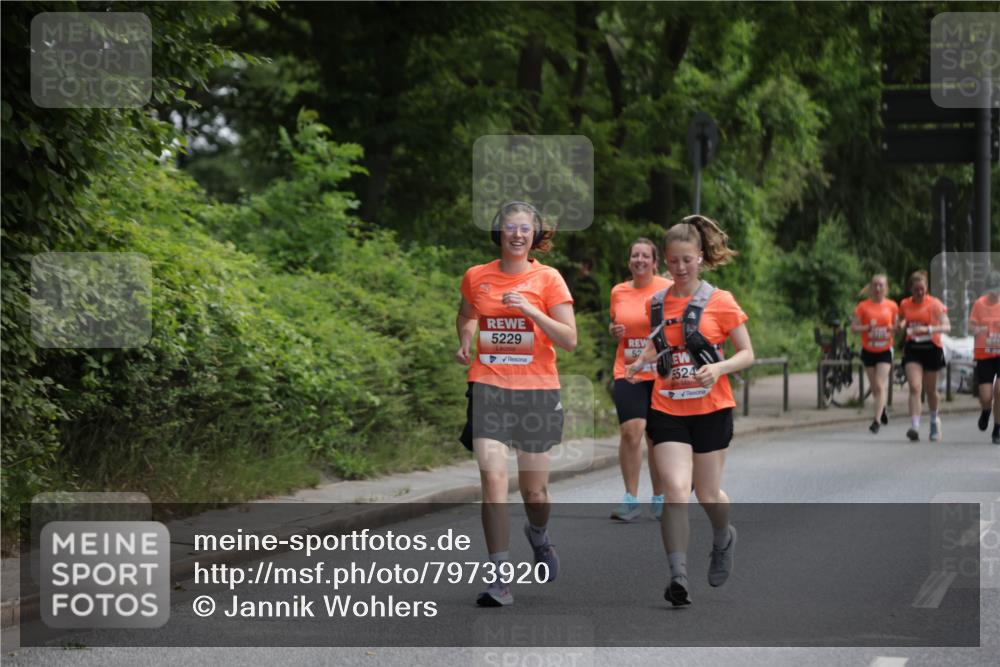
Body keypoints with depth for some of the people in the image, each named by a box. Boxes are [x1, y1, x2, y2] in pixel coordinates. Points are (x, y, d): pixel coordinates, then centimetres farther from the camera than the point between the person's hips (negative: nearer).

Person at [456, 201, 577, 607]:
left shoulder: (548, 279, -2)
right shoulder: (476, 277, 5)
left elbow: (569, 340, -6)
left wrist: (530, 310, -18)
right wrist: (465, 342, 6)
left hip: (536, 391, -1)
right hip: (488, 388, 1)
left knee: (534, 488, 8)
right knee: (493, 479, -14)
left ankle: (538, 536, 43)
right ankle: (500, 579, -13)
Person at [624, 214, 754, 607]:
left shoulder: (720, 302, -5)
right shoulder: (657, 303, 6)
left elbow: (747, 354, -1)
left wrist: (719, 368, -20)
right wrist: (639, 364, 1)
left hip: (711, 409, -2)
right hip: (667, 411, 2)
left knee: (707, 494, 8)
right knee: (676, 490, -14)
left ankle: (724, 538, 42)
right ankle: (678, 575, -15)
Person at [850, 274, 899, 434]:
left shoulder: (892, 306, 0)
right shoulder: (863, 306, -4)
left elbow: (897, 326, 10)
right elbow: (854, 327, -5)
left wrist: (894, 328, -13)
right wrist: (867, 327, -23)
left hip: (885, 350, -1)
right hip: (868, 350, 1)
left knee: (880, 385, -13)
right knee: (874, 386, 11)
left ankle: (877, 420, -13)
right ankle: (882, 408, 40)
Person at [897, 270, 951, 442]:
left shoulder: (934, 304, -8)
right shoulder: (904, 304, 3)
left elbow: (947, 327, -16)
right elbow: (901, 322, 21)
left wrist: (929, 329, -32)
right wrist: (901, 326, -4)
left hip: (931, 348, -1)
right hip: (912, 349, 1)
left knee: (930, 389, 12)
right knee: (915, 387, -15)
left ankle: (934, 420, 39)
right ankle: (915, 426, -23)